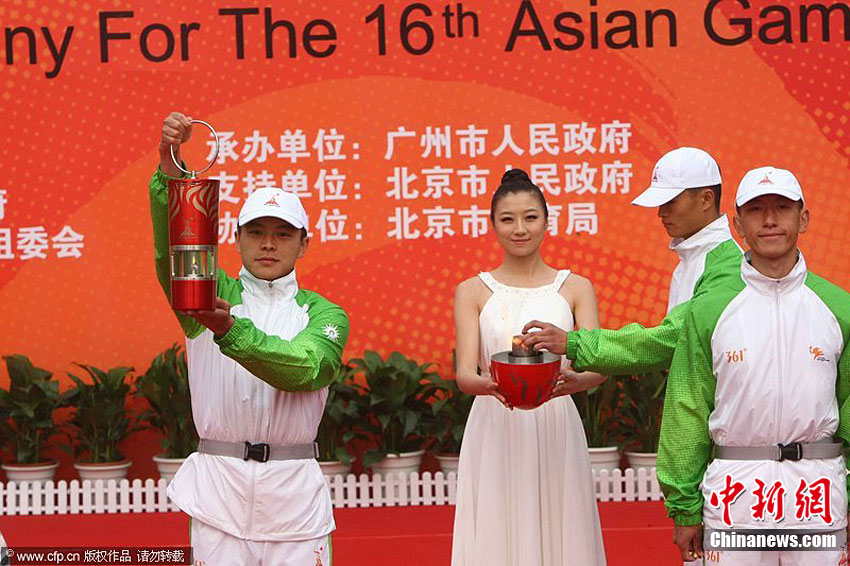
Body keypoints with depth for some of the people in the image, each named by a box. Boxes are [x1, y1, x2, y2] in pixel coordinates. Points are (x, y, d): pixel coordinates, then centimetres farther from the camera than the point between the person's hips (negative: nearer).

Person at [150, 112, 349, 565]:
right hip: (218, 483, 0)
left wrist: (231, 330, -29)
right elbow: (172, 245, -11)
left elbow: (304, 369, -15)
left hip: (294, 491, 0)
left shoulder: (324, 314, 5)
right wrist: (169, 168, -28)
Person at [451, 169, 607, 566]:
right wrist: (490, 385, -26)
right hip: (494, 434, 0)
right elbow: (464, 374, -4)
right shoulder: (472, 291, 6)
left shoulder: (575, 288, 7)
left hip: (555, 432, 0)